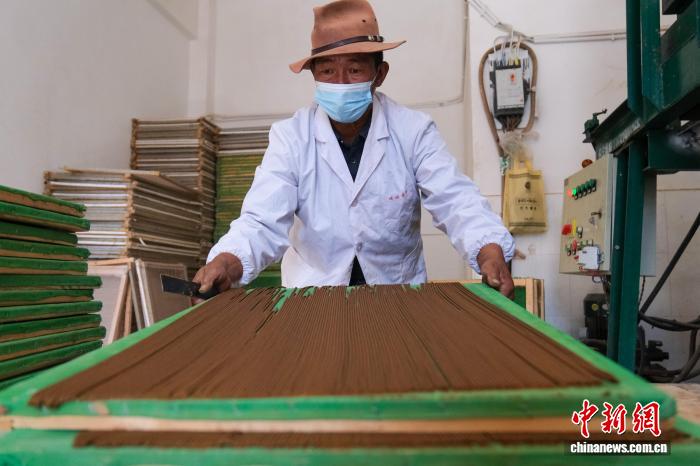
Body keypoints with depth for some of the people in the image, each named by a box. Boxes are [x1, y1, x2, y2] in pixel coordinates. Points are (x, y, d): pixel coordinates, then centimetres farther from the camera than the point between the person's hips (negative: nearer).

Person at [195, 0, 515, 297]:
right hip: (312, 294, 1)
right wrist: (227, 261, -38)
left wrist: (489, 251, -36)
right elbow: (264, 221, -17)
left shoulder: (414, 131, -7)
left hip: (400, 291, 0)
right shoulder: (290, 137, -7)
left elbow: (455, 201, -15)